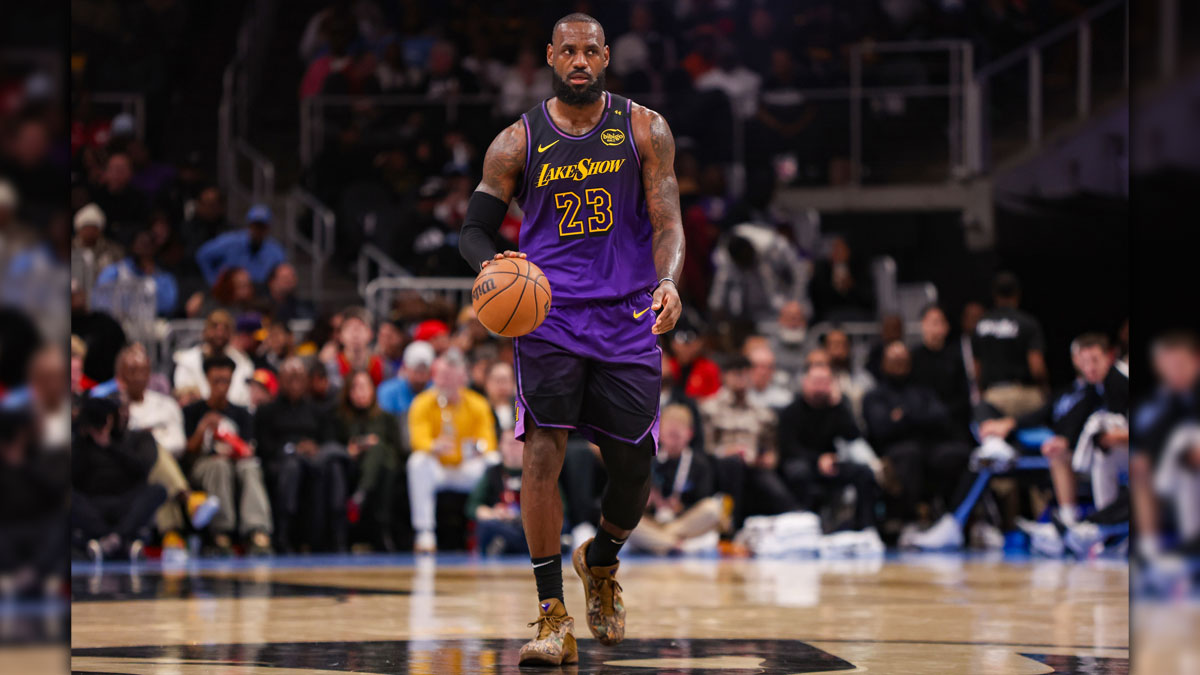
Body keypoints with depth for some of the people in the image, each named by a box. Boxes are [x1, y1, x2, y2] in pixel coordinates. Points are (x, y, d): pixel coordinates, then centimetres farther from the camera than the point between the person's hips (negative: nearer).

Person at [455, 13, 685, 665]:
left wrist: (668, 283, -22)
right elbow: (474, 228, 5)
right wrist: (491, 265, -19)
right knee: (543, 448, -17)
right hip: (547, 313, -1)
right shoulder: (517, 142, 2)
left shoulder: (643, 130, 2)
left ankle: (601, 562, 35)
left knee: (633, 465, 1)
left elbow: (666, 220, -2)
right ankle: (553, 617, -15)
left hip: (627, 318, 1)